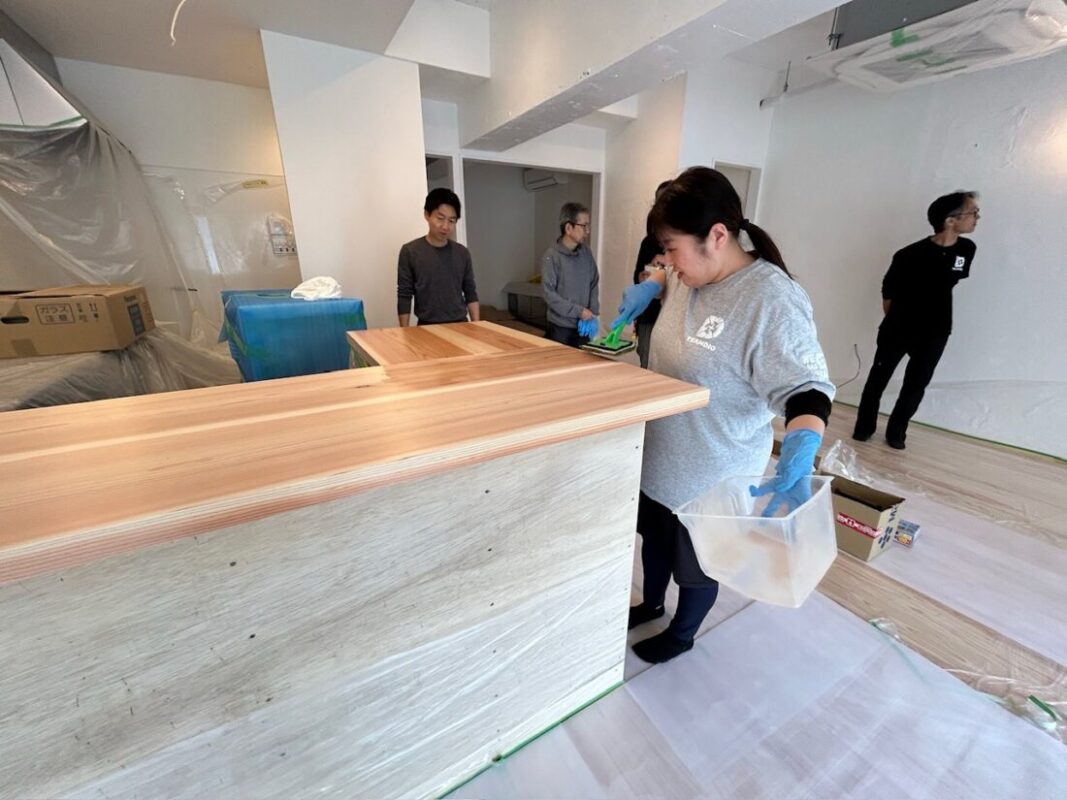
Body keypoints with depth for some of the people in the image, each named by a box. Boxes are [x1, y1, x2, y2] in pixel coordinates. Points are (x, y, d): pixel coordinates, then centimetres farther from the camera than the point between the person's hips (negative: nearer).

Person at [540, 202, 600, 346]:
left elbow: (594, 284, 9)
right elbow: (549, 293, -15)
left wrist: (593, 313, -5)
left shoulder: (586, 253, 4)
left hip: (583, 326, 5)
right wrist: (579, 311, -16)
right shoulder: (552, 256, -11)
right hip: (560, 328, -4)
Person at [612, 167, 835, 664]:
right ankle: (651, 604, 57)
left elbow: (806, 390, -25)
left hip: (710, 477, -7)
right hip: (659, 456, 7)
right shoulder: (691, 273, -3)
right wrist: (648, 286, 0)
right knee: (654, 536, 28)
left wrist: (796, 461, -42)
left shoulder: (773, 300, -26)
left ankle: (682, 634, 50)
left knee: (697, 562, 20)